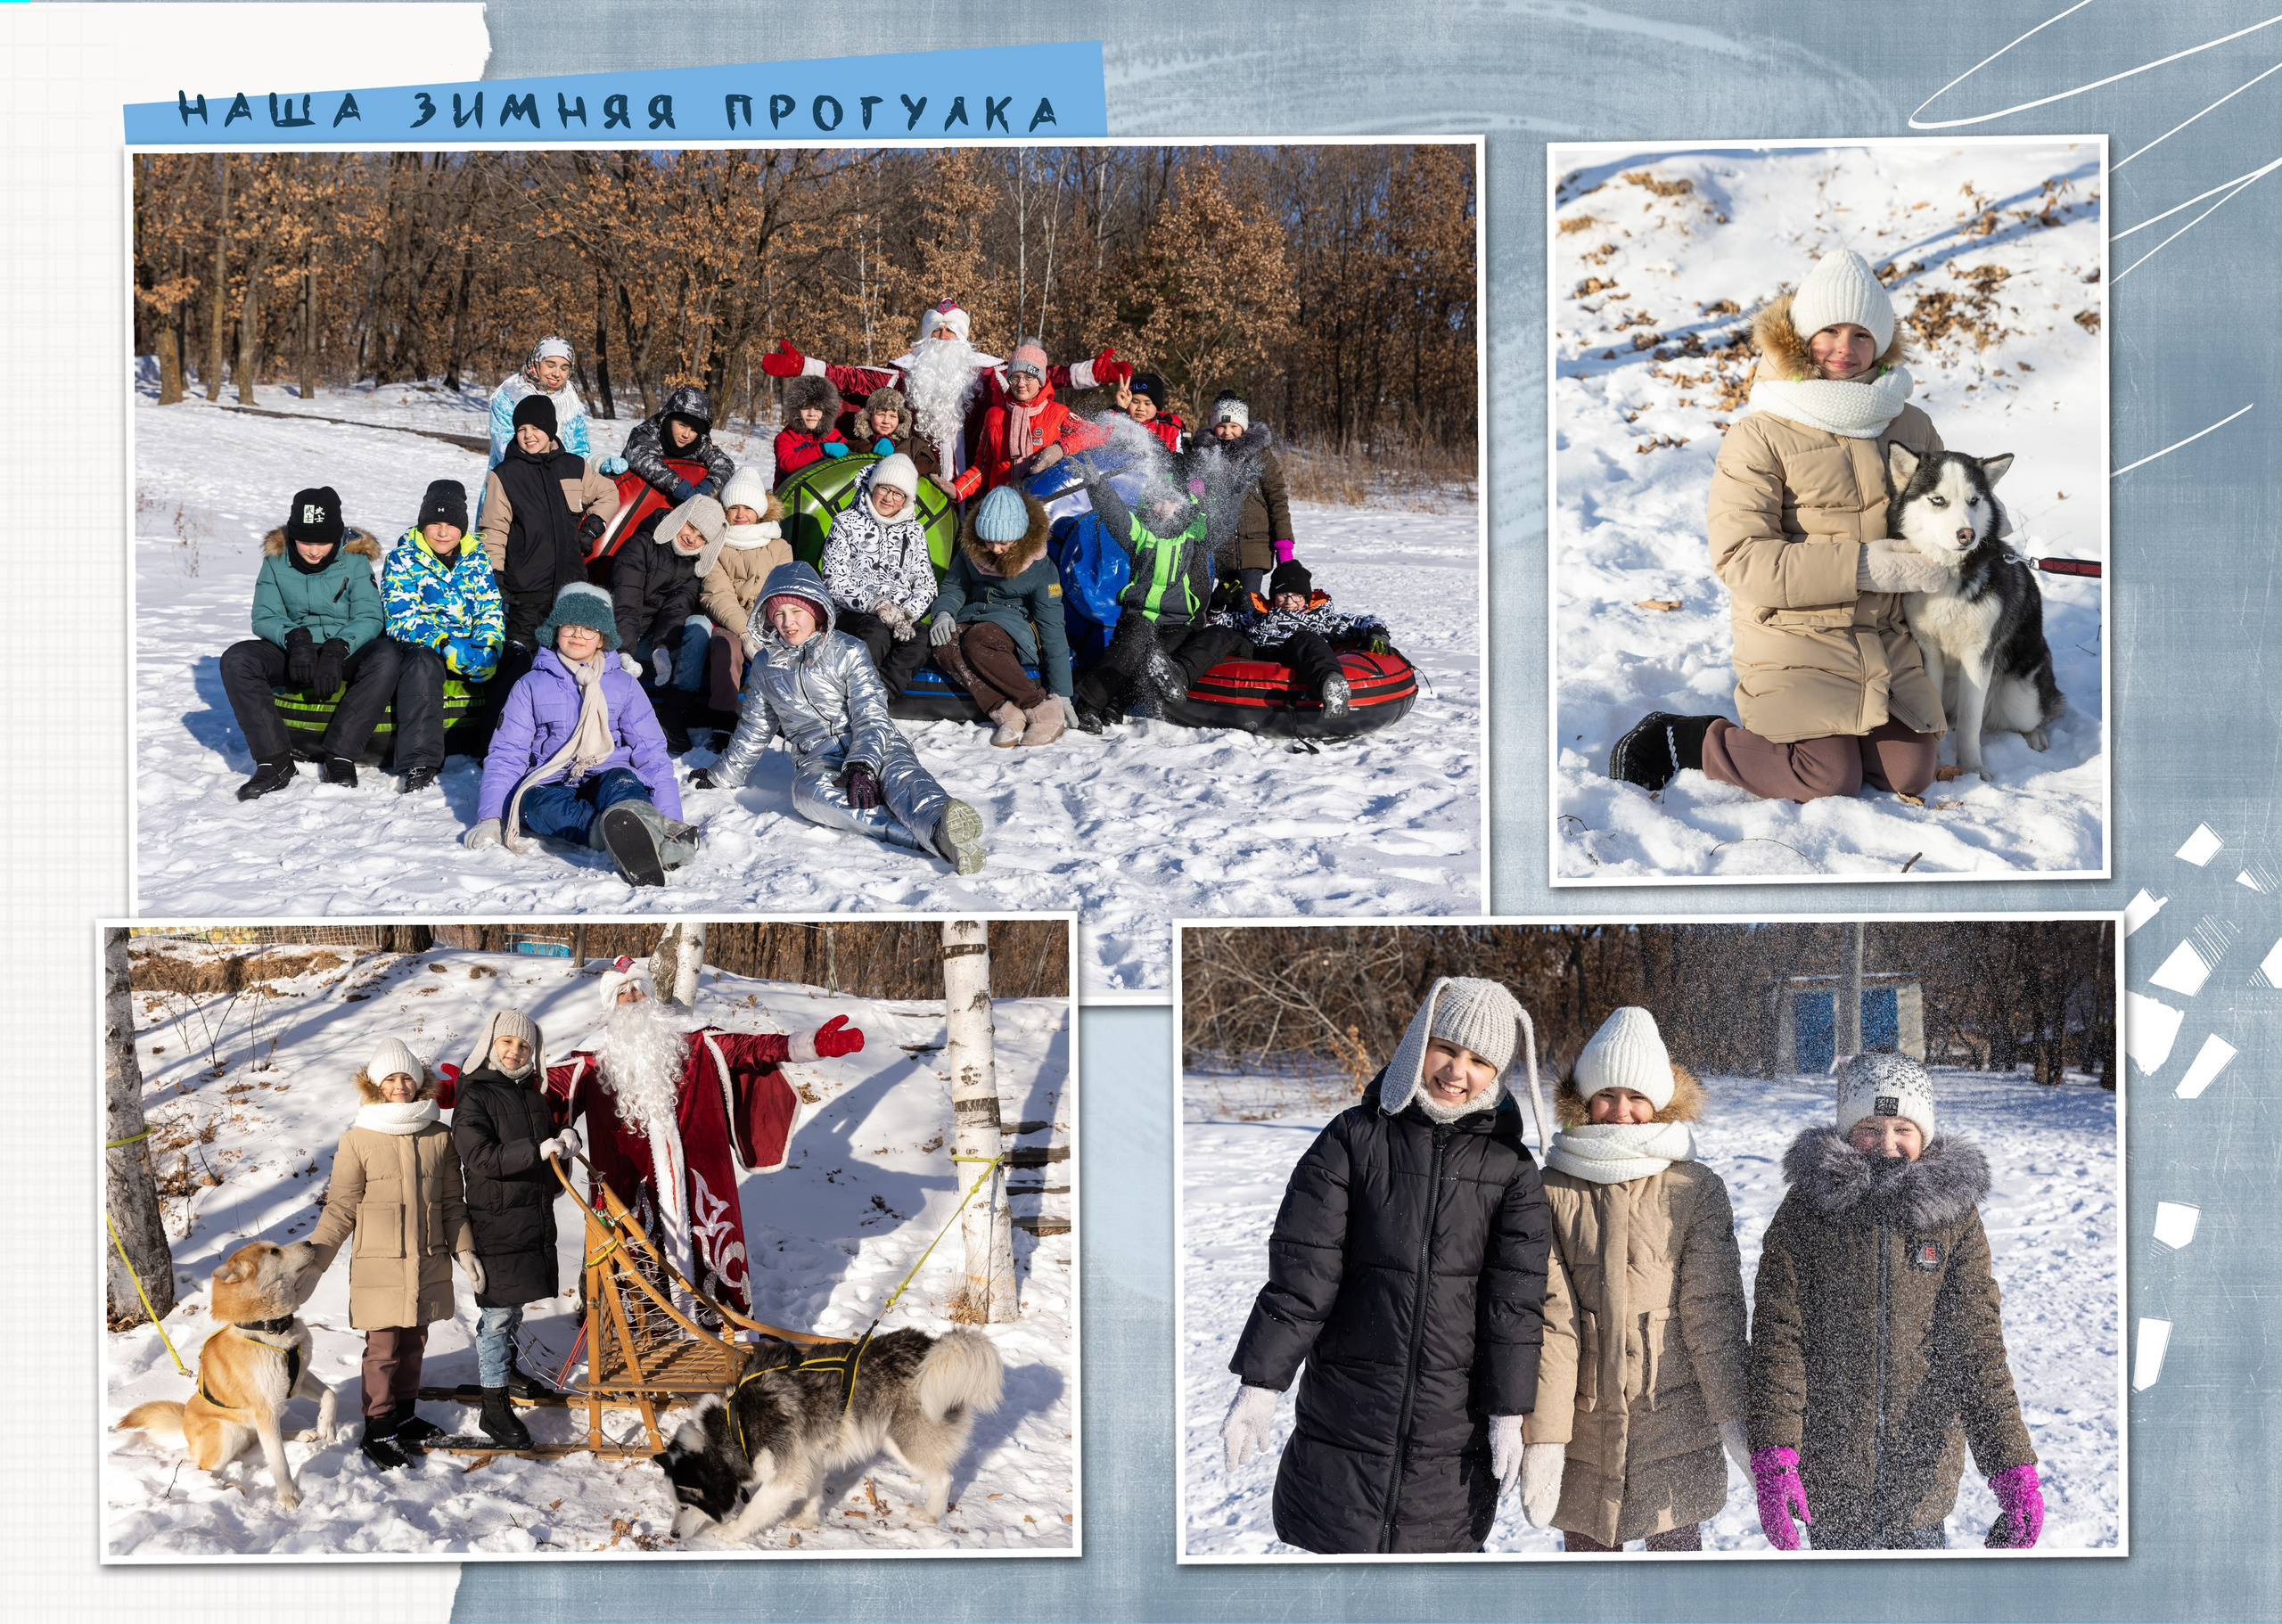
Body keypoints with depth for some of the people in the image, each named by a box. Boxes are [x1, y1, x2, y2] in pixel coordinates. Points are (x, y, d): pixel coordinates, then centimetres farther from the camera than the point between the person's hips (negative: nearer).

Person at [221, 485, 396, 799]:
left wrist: (337, 650, -30)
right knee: (236, 659, -25)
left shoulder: (353, 559, -5)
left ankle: (340, 756, -33)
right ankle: (274, 761, -29)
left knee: (385, 658, -35)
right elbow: (264, 617, -3)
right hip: (293, 653, 2)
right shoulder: (277, 559, 0)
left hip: (345, 653, -2)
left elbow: (370, 617, -11)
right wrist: (295, 638, -25)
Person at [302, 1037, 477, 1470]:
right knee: (383, 1349, 0)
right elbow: (339, 1208, -3)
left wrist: (464, 1249, 7)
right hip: (380, 1267, -3)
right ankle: (378, 1432, 10)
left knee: (413, 1344, 12)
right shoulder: (358, 1141, -6)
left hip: (429, 1266, 4)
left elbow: (452, 1203, 13)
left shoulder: (439, 1138, 5)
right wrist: (314, 1259, -10)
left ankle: (405, 1416, 28)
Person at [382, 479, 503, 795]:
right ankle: (420, 764, -45)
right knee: (423, 661, -39)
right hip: (420, 645, -3)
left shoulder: (478, 560, 12)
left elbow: (492, 610, 5)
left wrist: (488, 648, -18)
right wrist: (445, 645, -25)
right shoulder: (402, 559, 2)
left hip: (470, 648, 3)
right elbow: (402, 618, -9)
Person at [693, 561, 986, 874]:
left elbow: (871, 718, -7)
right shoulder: (765, 665, 15)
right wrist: (725, 774, 36)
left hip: (874, 747, -1)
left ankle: (943, 830, -74)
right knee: (808, 791, -38)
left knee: (900, 773, -38)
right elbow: (755, 729, 30)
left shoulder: (847, 652, 3)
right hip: (816, 758, 1)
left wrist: (861, 767, -25)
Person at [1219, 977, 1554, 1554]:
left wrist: (1509, 1413, -5)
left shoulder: (1512, 1167, 2)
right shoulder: (1353, 1137, -1)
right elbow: (1300, 1268, -5)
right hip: (1345, 1414, 0)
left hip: (1456, 1431, 1)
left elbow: (1516, 1295, 0)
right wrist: (1259, 1383, -9)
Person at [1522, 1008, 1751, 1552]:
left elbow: (1712, 1310, -2)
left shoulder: (1697, 1190, -1)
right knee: (1585, 1549, 9)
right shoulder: (1552, 1191, 0)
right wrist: (1542, 1436, -12)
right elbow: (1549, 1317, -6)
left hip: (1674, 1421, -1)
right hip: (1582, 1424, 1)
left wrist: (1736, 1415, -10)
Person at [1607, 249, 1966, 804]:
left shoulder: (1909, 425, 7)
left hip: (1885, 636, 5)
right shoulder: (1760, 437, -9)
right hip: (1794, 638, -5)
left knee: (1909, 773, -8)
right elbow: (1740, 561, -17)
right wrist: (1864, 565, -22)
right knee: (1831, 778, -17)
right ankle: (1682, 741, 3)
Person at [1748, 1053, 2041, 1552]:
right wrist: (1773, 1457, -20)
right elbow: (1778, 1334, -9)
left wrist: (2014, 1469, -15)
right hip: (1832, 1468, -1)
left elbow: (1979, 1346, -4)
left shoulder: (1954, 1216, 0)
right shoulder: (1807, 1210, -4)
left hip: (1924, 1470, 1)